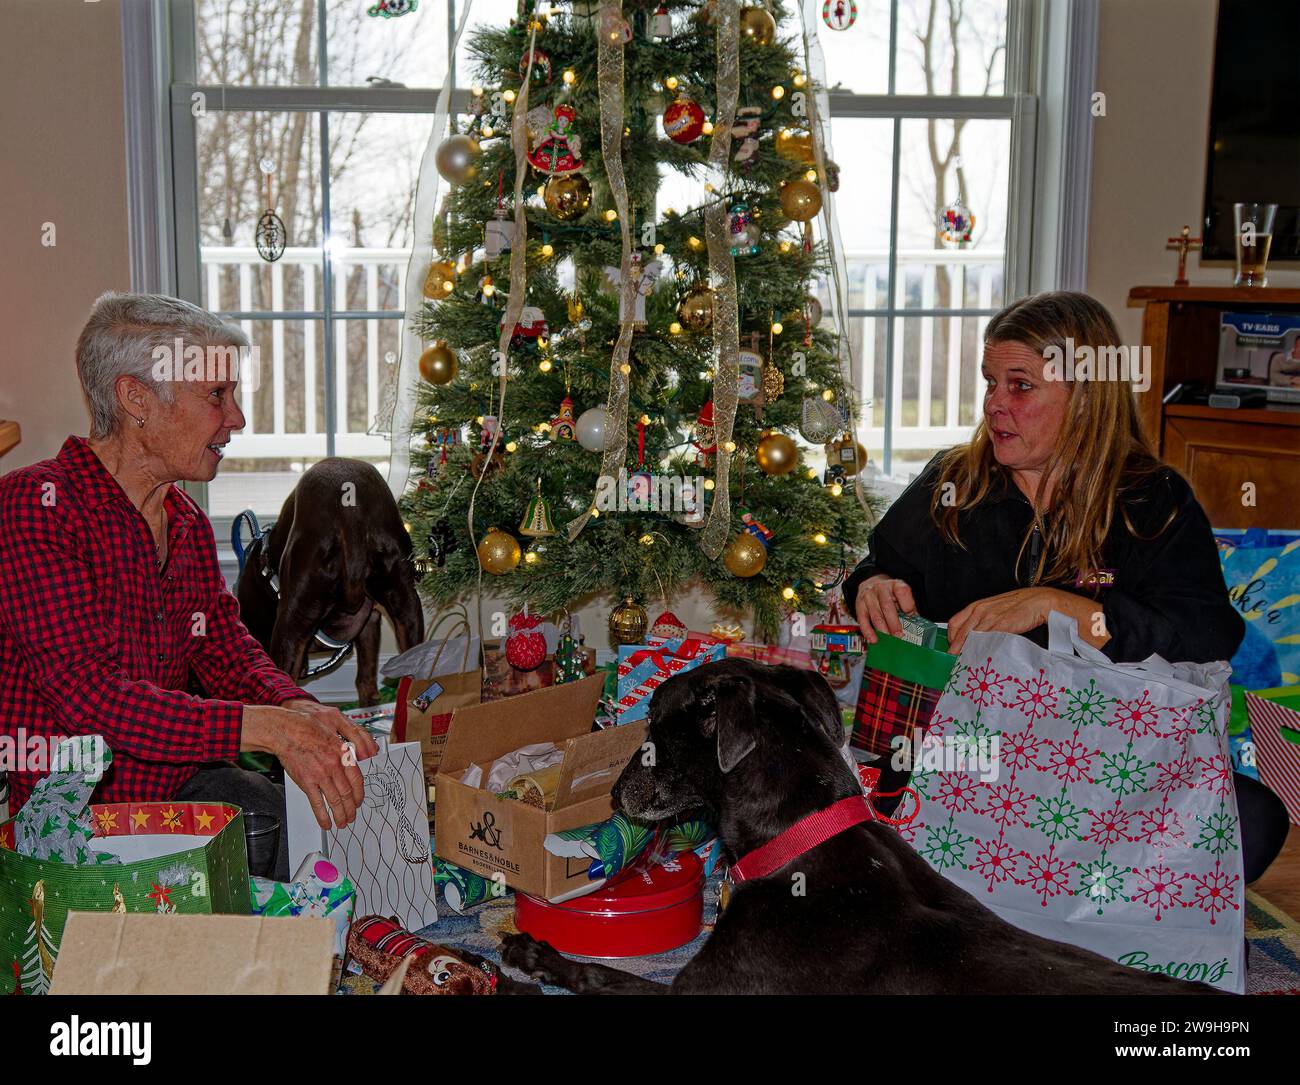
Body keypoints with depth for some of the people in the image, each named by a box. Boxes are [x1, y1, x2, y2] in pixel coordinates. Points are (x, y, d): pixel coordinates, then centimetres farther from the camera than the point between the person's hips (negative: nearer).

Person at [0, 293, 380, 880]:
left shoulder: (189, 523, 13)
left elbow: (227, 652, 9)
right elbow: (90, 693, -24)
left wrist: (297, 709, -14)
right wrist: (263, 727, -32)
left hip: (188, 782, 7)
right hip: (84, 806, -7)